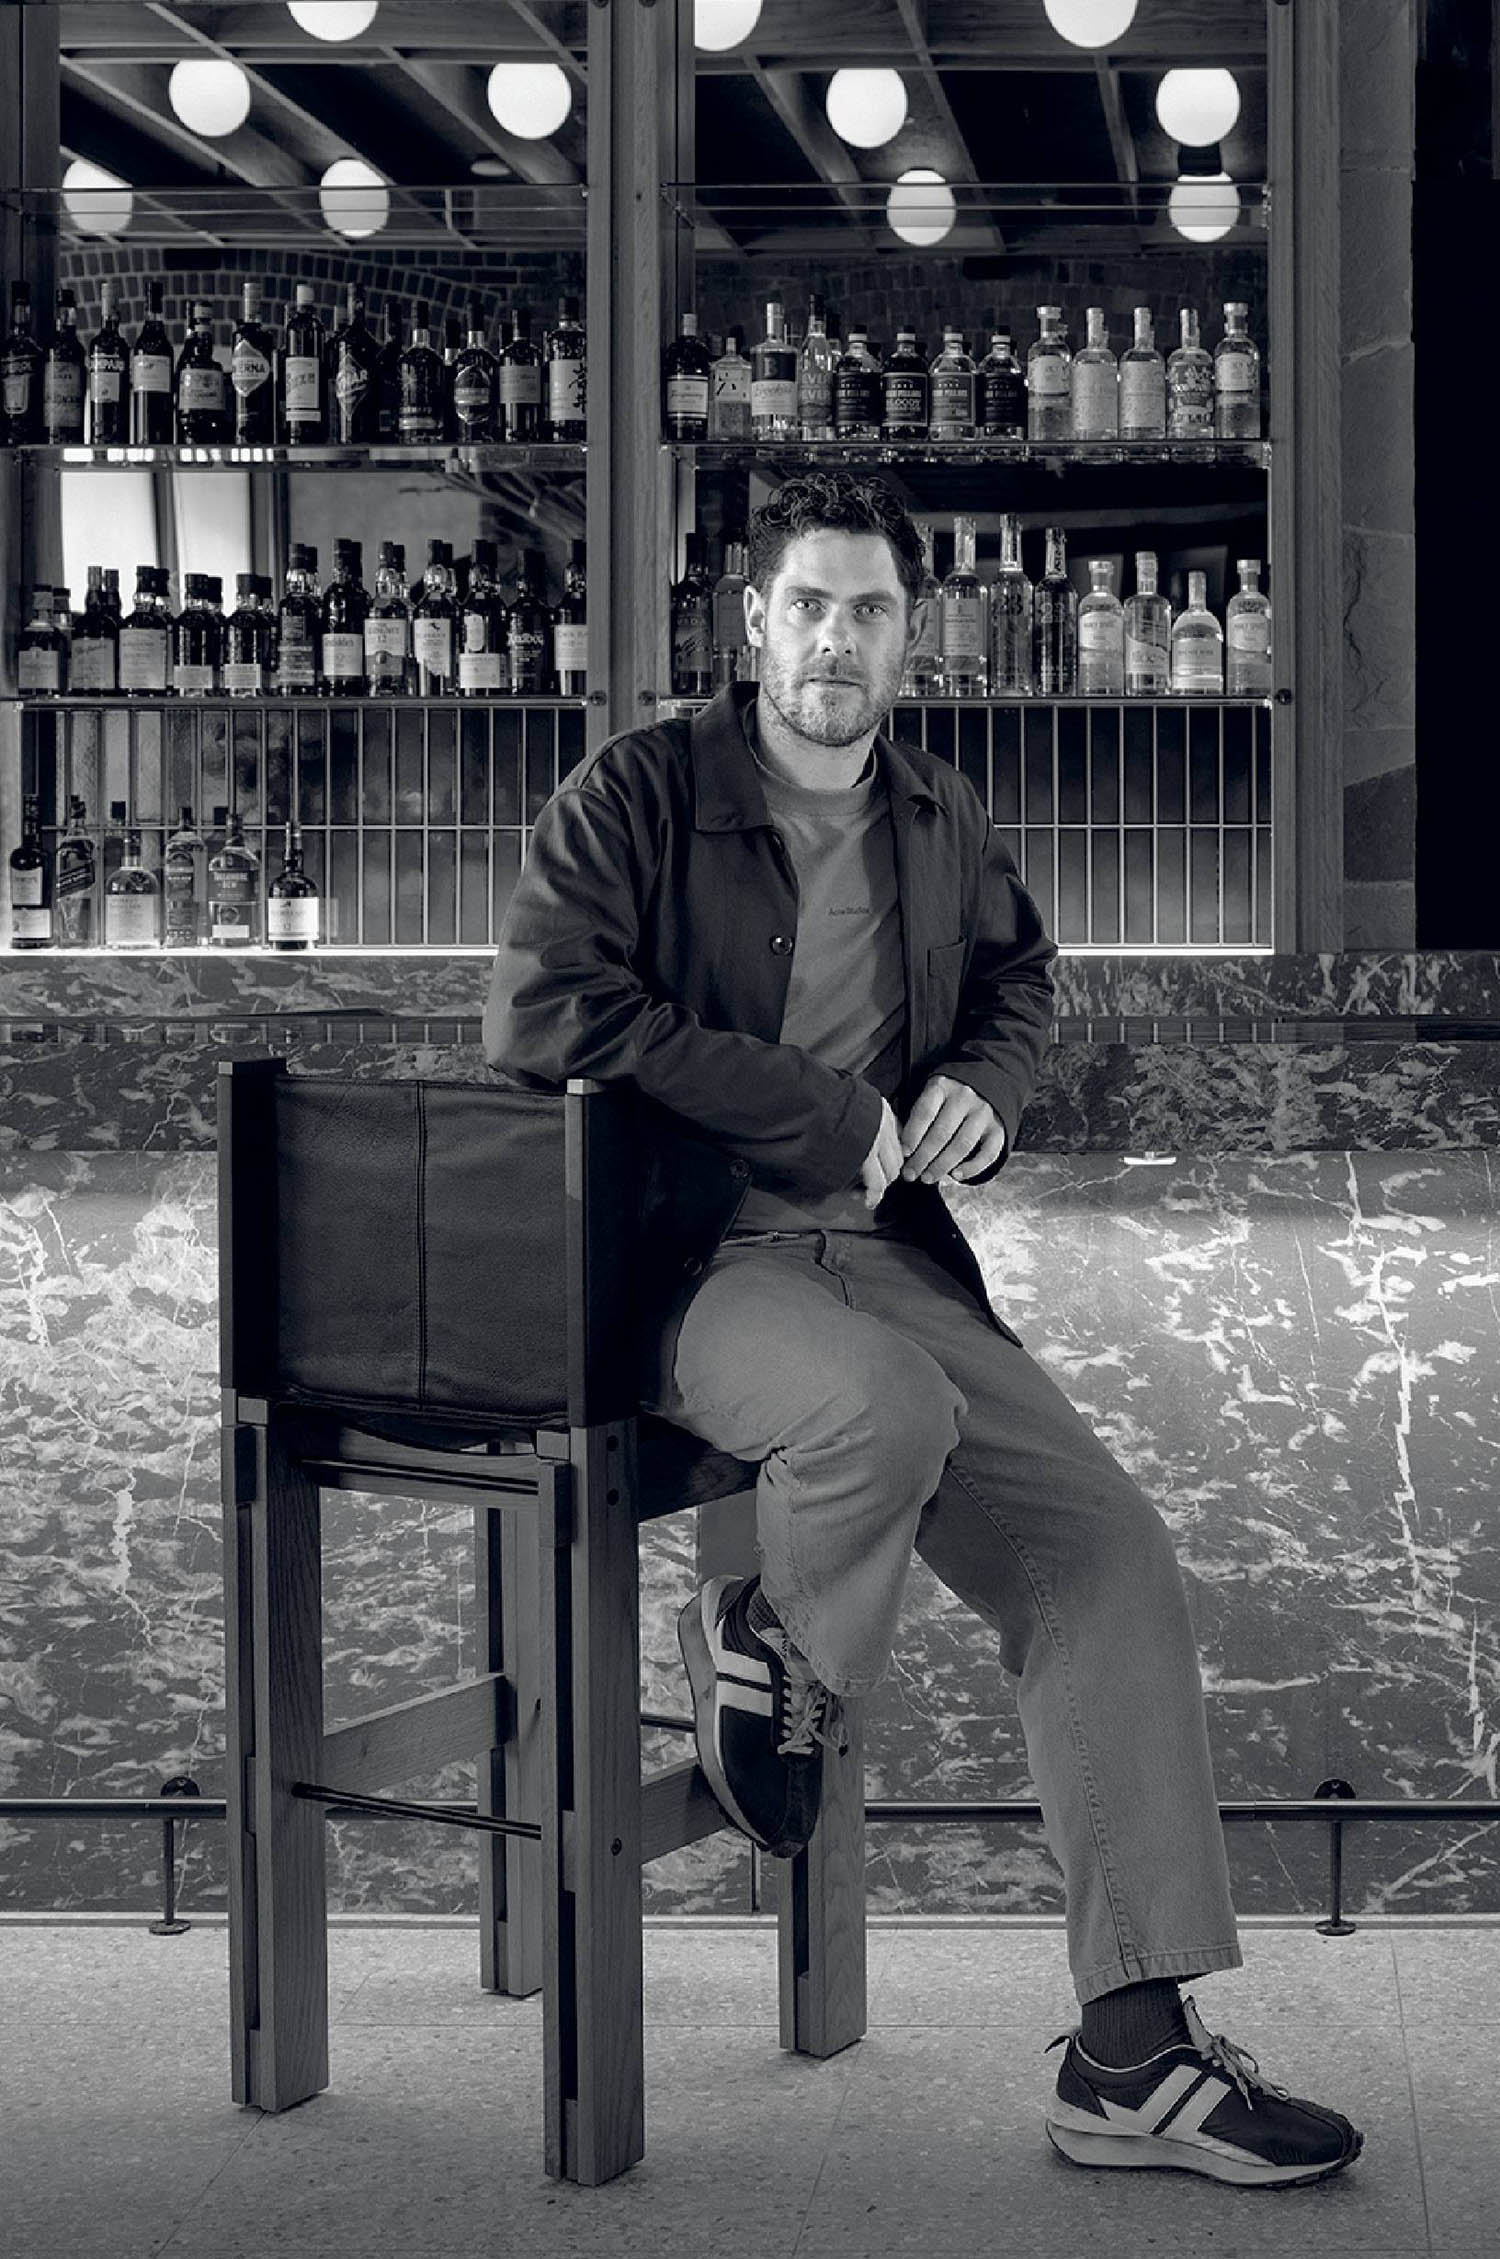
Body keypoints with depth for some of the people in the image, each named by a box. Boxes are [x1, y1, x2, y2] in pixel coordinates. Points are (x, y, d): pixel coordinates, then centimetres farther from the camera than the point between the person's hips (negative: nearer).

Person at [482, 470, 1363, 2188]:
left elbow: (1018, 986, 34)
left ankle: (1132, 2056, -10)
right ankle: (777, 1652, -2)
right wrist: (826, 1112, -14)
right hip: (688, 1258, -5)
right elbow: (545, 1015, -16)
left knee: (1110, 1550, -13)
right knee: (883, 1407, -40)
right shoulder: (633, 798, -3)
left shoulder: (944, 825, 15)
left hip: (888, 1254, 6)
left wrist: (983, 1090, 8)